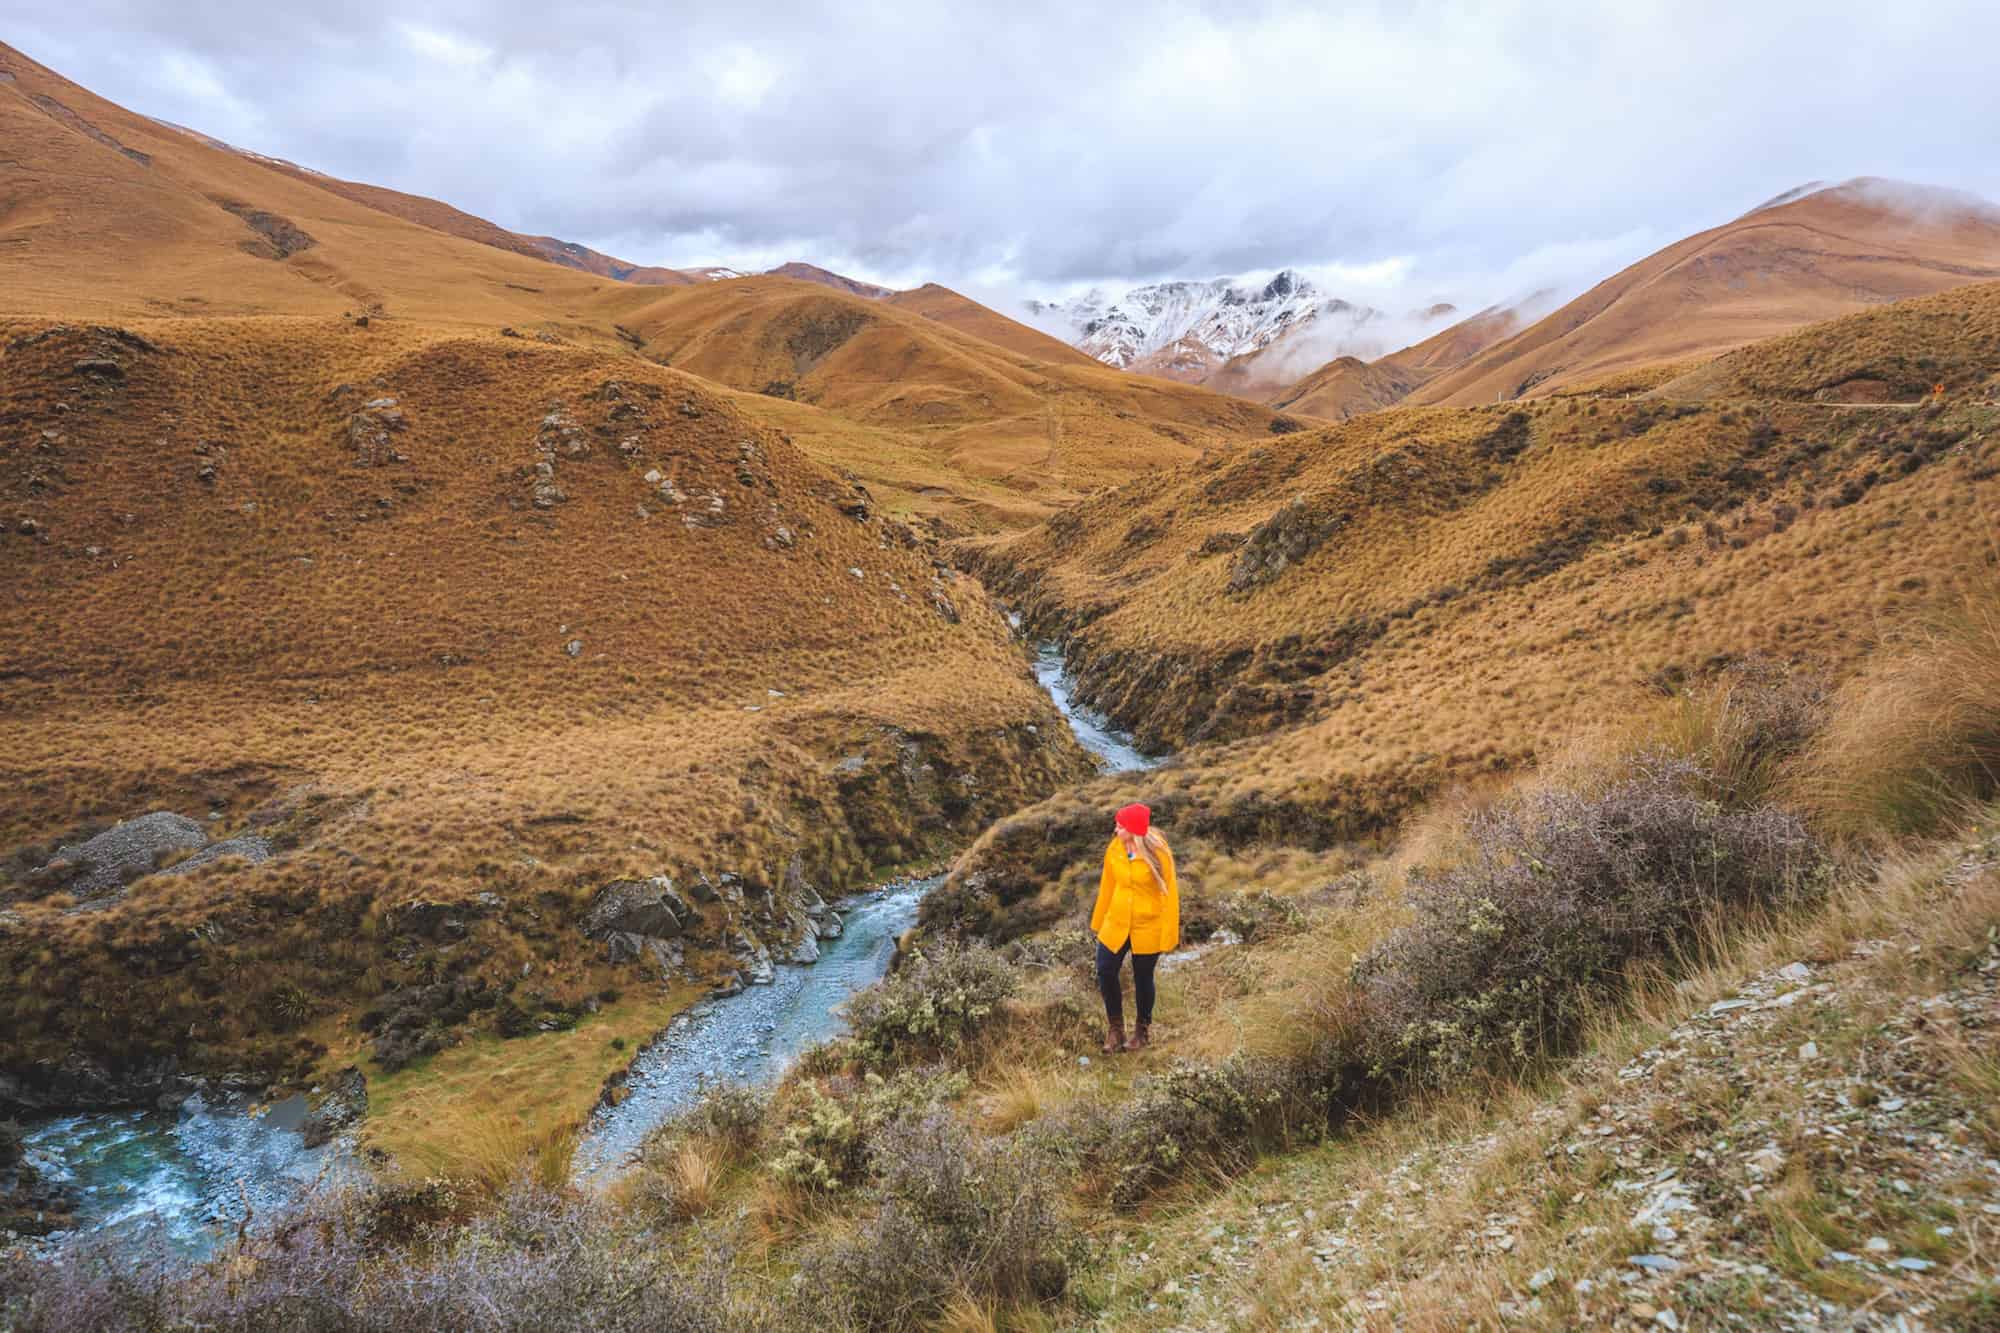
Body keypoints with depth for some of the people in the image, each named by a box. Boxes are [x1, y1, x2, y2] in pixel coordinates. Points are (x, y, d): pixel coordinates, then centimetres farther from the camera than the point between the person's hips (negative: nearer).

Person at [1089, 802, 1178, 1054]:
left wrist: (1169, 936, -12)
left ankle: (1143, 1030, 34)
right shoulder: (1114, 849, -6)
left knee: (1142, 978, 11)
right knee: (1106, 972, 0)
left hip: (1148, 929, -3)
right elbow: (1107, 886, 5)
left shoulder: (1157, 854, -18)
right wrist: (1097, 922, 11)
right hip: (1116, 925, 4)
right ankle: (1115, 1028, 23)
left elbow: (1170, 893, -13)